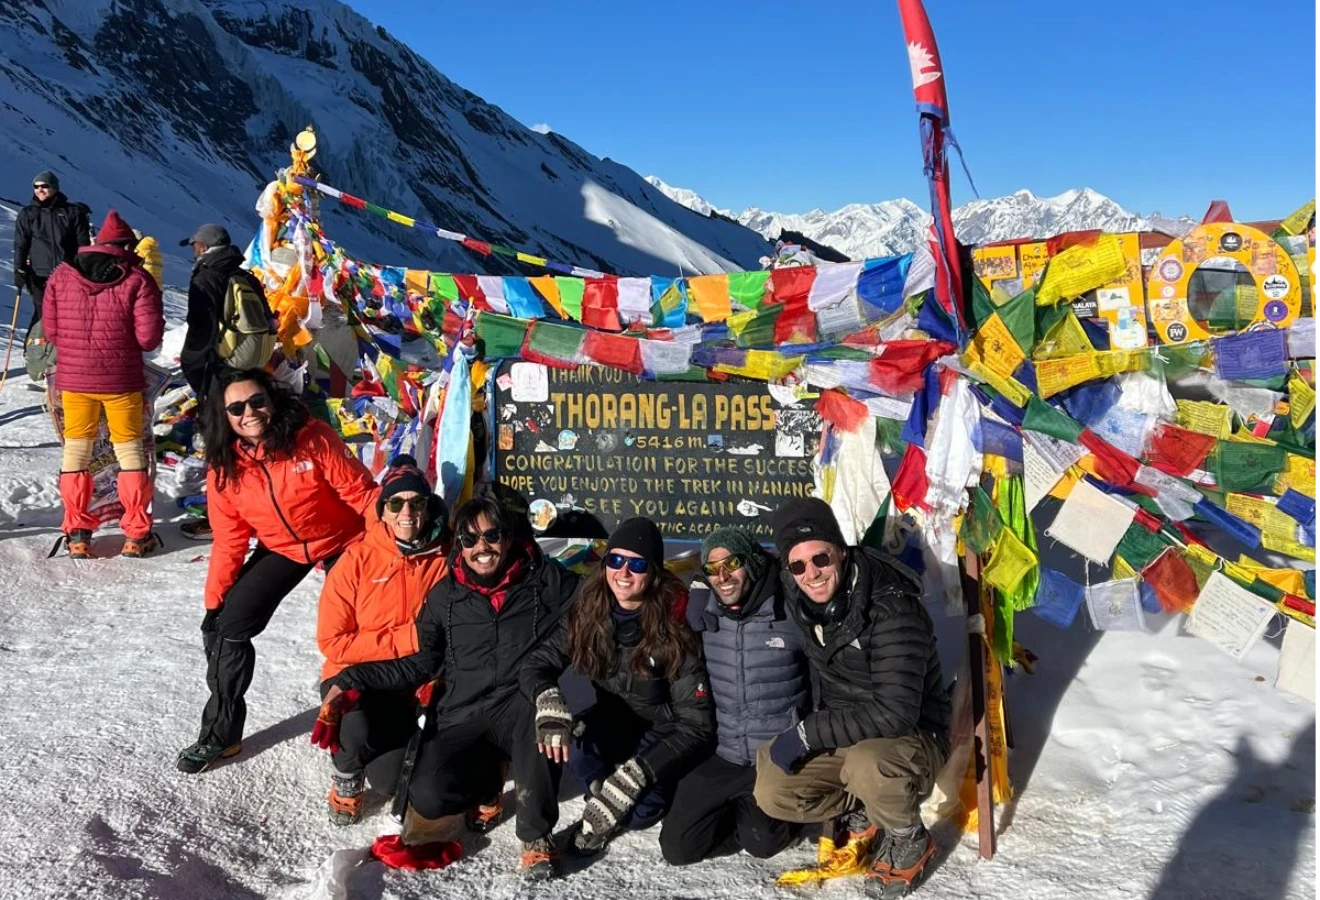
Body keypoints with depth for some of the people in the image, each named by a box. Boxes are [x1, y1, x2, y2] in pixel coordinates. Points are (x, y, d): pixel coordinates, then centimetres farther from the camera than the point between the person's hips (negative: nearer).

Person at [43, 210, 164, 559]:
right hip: (121, 379, -2)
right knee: (129, 448, 10)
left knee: (76, 448, 14)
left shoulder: (61, 275, 1)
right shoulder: (137, 280, -9)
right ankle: (137, 533, 13)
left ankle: (77, 533, 15)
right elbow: (149, 337, -13)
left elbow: (51, 330, 3)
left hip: (72, 377, 2)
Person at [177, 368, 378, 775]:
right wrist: (213, 602, -8)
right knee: (226, 629, -5)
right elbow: (229, 541, -7)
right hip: (280, 549, 3)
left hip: (342, 543, -3)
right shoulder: (225, 468, -13)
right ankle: (219, 733, 14)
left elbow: (360, 490, -21)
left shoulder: (313, 439, -25)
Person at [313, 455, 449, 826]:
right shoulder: (357, 559, -11)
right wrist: (407, 638, -19)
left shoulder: (445, 559, -6)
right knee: (359, 732, -31)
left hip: (416, 682, 2)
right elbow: (333, 642, -13)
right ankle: (347, 780, 4)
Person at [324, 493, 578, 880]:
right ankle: (489, 774, 16)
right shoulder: (445, 595, 5)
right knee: (428, 798, -21)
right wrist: (354, 679, 1)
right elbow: (424, 663, 9)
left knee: (536, 710, -38)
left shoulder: (547, 579, -3)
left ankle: (537, 836, -17)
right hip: (460, 718, 3)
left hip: (522, 709, -2)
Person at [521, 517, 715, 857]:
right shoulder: (589, 617, -11)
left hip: (661, 737, -3)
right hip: (611, 728, 3)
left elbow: (697, 724, -23)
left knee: (639, 811, -29)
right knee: (568, 734, -28)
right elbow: (538, 663, -9)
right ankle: (602, 796, 1)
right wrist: (549, 699, -35)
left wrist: (635, 775, -34)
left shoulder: (673, 631, -22)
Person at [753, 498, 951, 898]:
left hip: (913, 737, -6)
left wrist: (806, 734, -30)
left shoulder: (892, 608, -29)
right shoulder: (798, 596, -8)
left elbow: (895, 713, -34)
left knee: (867, 765, -38)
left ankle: (909, 840, -5)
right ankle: (859, 812, 14)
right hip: (843, 732, 6)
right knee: (772, 793, -13)